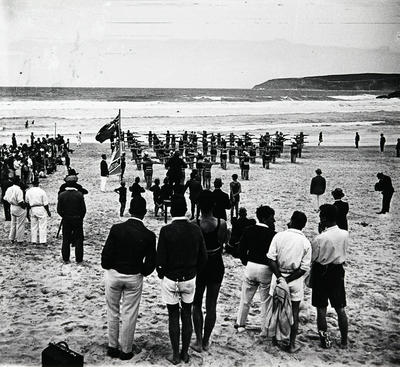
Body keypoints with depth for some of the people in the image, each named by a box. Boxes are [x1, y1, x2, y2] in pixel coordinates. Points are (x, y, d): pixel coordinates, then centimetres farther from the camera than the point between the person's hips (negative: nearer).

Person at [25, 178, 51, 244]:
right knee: (42, 226, 1)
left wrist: (28, 211, 21)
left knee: (33, 226, 13)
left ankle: (33, 241, 16)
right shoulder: (42, 191, -11)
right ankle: (42, 241, 1)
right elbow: (45, 203, -8)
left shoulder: (28, 191, 2)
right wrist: (48, 211, 3)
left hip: (32, 209, 4)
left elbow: (27, 203, 10)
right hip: (41, 209, -4)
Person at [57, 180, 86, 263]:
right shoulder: (79, 195, -12)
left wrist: (64, 216, 9)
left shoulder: (61, 195, -7)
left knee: (65, 240, 12)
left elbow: (59, 210, -5)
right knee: (79, 240, 6)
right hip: (78, 220, -2)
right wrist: (80, 218, 5)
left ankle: (66, 259, 16)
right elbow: (84, 209, -10)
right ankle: (79, 260, 9)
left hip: (66, 220, 2)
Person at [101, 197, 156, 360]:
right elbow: (151, 262, -9)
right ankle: (126, 350, 24)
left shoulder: (116, 229, -15)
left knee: (113, 312, 18)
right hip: (134, 278, 0)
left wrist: (108, 268, 8)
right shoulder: (148, 235, -14)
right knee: (129, 314, 12)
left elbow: (106, 254, -12)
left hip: (113, 274, 0)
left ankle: (112, 347, 27)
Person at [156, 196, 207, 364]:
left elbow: (160, 259, -15)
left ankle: (176, 355, 17)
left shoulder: (166, 230, -17)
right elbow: (203, 257, -1)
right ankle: (185, 353, 23)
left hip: (170, 280, -3)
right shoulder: (195, 229, -6)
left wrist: (162, 274, 4)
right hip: (190, 280, 3)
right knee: (187, 315, 14)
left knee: (173, 317, 9)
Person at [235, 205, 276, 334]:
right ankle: (265, 329, 15)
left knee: (245, 298, 17)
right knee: (265, 301, 8)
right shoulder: (272, 234, -14)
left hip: (250, 267, 4)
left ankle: (240, 324, 28)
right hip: (266, 269, -4)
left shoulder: (249, 230, -1)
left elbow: (241, 249, 4)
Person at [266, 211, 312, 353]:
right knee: (294, 313, 11)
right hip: (295, 281, 0)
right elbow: (304, 268, -10)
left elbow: (271, 259, -13)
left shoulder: (279, 236, -8)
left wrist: (279, 277, -11)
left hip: (279, 276, 0)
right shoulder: (306, 243, -6)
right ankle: (292, 344, 17)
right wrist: (288, 280, -10)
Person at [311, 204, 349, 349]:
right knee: (340, 309, 15)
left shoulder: (320, 238, -23)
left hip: (321, 273, -4)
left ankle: (325, 340, 18)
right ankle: (344, 341, 23)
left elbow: (312, 258, -14)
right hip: (338, 272, 4)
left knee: (321, 309, 10)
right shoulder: (345, 234, -10)